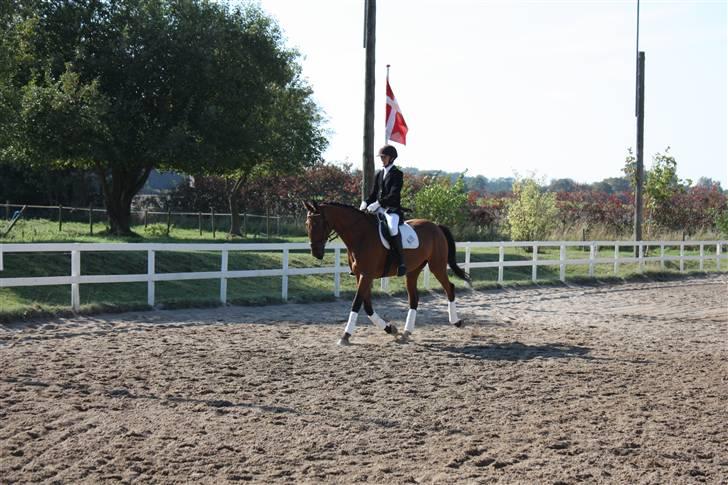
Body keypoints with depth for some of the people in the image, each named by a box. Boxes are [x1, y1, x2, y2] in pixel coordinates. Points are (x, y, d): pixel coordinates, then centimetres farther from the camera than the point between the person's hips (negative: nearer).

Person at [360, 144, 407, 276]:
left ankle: (401, 262, -32)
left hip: (393, 209, -7)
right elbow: (374, 193, 17)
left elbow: (394, 195, -16)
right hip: (379, 209, 8)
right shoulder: (379, 174, 16)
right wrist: (365, 203, -4)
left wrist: (378, 203, -27)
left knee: (392, 228, -36)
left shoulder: (397, 174, -4)